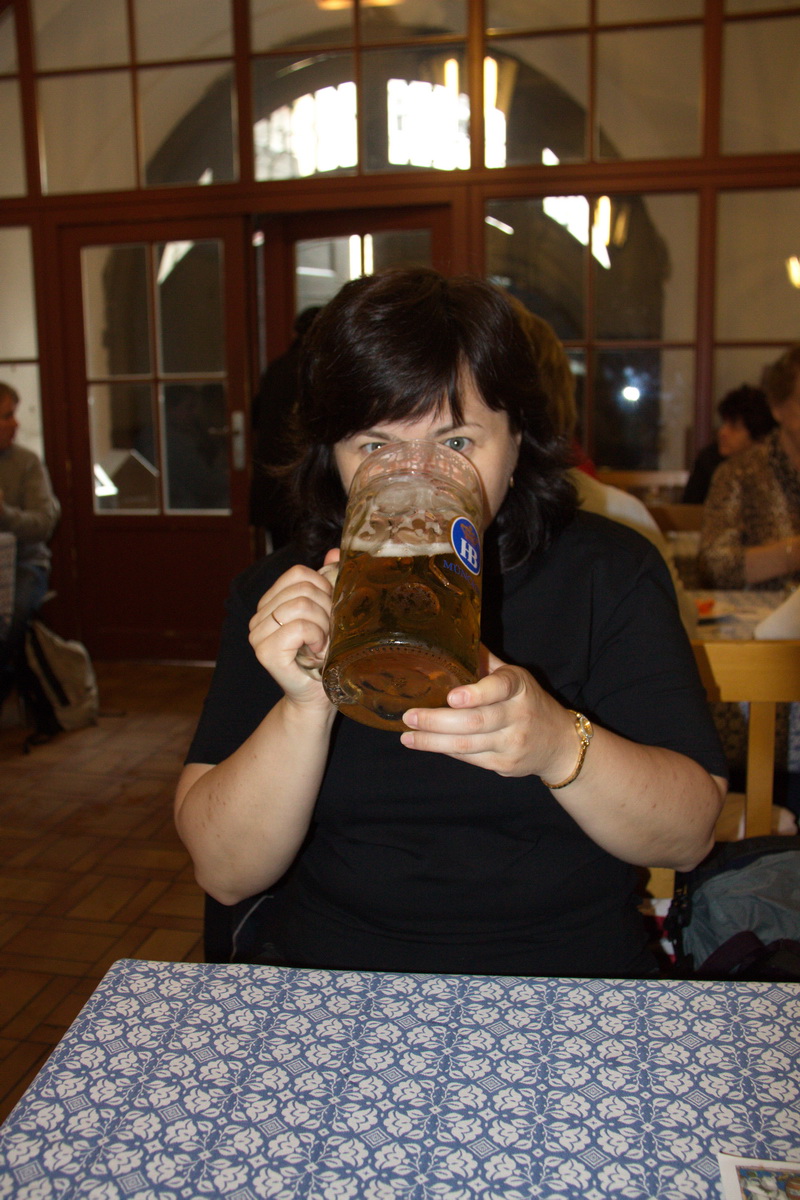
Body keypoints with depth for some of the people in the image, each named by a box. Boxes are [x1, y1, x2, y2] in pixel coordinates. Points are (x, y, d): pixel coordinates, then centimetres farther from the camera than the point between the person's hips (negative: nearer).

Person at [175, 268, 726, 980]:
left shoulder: (610, 572, -1)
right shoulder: (280, 598, 0)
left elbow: (689, 836, -6)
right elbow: (224, 874, -6)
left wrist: (559, 744, -24)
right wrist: (307, 707, -22)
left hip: (572, 997, 1)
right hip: (335, 1013, 0)